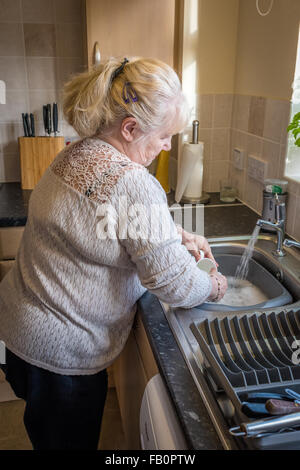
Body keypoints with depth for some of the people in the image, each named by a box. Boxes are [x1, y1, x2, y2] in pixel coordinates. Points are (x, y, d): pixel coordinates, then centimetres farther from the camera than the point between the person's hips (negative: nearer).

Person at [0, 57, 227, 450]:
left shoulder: (77, 155, 1)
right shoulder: (131, 183, -29)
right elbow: (174, 284, -23)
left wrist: (177, 235, 8)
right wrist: (214, 286, -2)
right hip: (61, 353, -8)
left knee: (44, 432, 30)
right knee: (73, 439, 18)